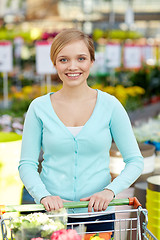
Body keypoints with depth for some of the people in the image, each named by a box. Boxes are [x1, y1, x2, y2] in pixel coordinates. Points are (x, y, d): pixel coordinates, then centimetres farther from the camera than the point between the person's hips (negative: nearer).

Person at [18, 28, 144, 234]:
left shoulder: (109, 105, -2)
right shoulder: (39, 108, -2)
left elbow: (135, 161, -1)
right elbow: (27, 165, 0)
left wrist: (110, 190, -16)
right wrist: (43, 196, -17)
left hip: (98, 212, 0)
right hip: (52, 214, 0)